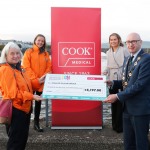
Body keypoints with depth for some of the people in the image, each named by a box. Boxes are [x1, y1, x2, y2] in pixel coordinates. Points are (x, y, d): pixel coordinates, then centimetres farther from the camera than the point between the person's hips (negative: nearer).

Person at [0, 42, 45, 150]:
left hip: (24, 108, 9)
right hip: (14, 110, -9)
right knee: (15, 140, 1)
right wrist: (32, 97, -28)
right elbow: (12, 92, -23)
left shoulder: (19, 69, 13)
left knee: (23, 137, 20)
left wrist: (38, 81, 7)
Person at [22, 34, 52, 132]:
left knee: (38, 103, 12)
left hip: (41, 83, 4)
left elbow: (49, 67, 6)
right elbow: (26, 67, -10)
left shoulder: (46, 54, 9)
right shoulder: (29, 52, -2)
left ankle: (36, 123, 23)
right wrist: (35, 79, -17)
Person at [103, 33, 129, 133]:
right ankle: (115, 124, 25)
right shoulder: (108, 52, 12)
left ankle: (120, 125, 10)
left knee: (121, 103, -3)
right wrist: (106, 71, 0)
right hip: (112, 80, 5)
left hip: (122, 80, -5)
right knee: (113, 102, 12)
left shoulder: (124, 50, -5)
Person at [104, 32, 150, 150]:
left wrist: (118, 96, -19)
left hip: (140, 108, -8)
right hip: (127, 107, 8)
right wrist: (113, 83, 1)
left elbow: (139, 84, -21)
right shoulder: (128, 60, 14)